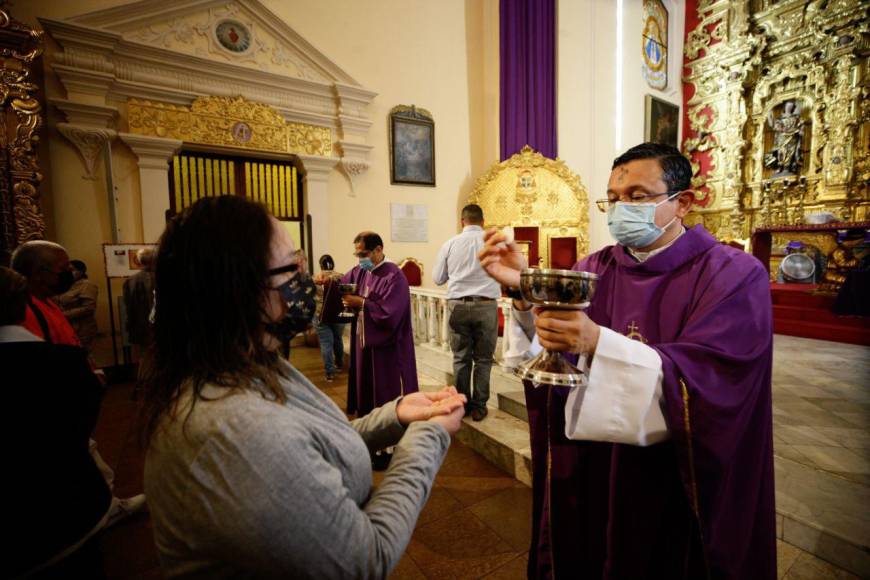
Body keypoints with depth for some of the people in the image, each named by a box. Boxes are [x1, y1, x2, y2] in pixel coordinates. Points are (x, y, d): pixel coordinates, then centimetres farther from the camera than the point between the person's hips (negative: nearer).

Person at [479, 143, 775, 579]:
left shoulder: (734, 276, -12)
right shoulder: (594, 270, -1)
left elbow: (701, 383, -25)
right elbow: (551, 360, -7)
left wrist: (598, 343, -39)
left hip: (677, 484, -3)